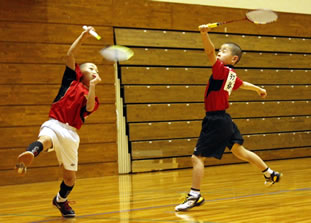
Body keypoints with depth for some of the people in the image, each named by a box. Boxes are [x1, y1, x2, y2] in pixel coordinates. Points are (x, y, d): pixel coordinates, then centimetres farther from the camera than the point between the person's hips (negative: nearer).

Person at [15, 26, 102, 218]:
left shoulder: (92, 97, 17)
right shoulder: (72, 80, 12)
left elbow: (88, 108, -8)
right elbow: (70, 56, 2)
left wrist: (93, 86, -12)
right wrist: (83, 37, -3)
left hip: (71, 133, 4)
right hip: (54, 124, -4)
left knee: (70, 175, 12)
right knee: (45, 139, -41)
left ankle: (61, 200, 40)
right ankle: (28, 155, -73)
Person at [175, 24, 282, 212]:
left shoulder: (222, 70, -13)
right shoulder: (232, 76, 11)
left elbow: (209, 52, -30)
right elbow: (243, 84, 31)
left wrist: (205, 34, -44)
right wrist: (259, 89, 51)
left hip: (215, 121, -9)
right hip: (224, 119, 9)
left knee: (197, 158, -6)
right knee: (240, 151, 23)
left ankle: (194, 195, -3)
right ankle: (270, 174, 34)